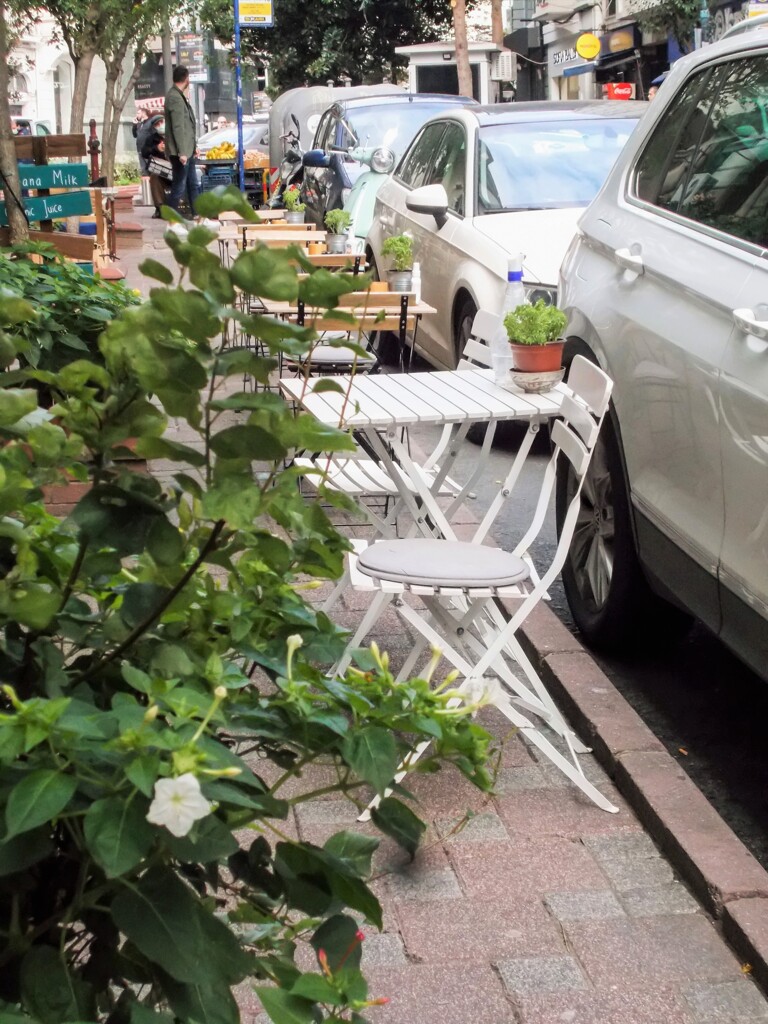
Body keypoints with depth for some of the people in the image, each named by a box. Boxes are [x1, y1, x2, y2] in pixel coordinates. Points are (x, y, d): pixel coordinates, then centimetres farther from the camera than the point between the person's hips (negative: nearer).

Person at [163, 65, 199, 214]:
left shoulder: (180, 96, 13)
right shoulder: (175, 98, -17)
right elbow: (178, 127, -21)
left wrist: (194, 145, 19)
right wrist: (181, 152, -23)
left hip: (187, 150, 10)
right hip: (180, 152, -10)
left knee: (193, 185, 14)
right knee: (179, 187, -5)